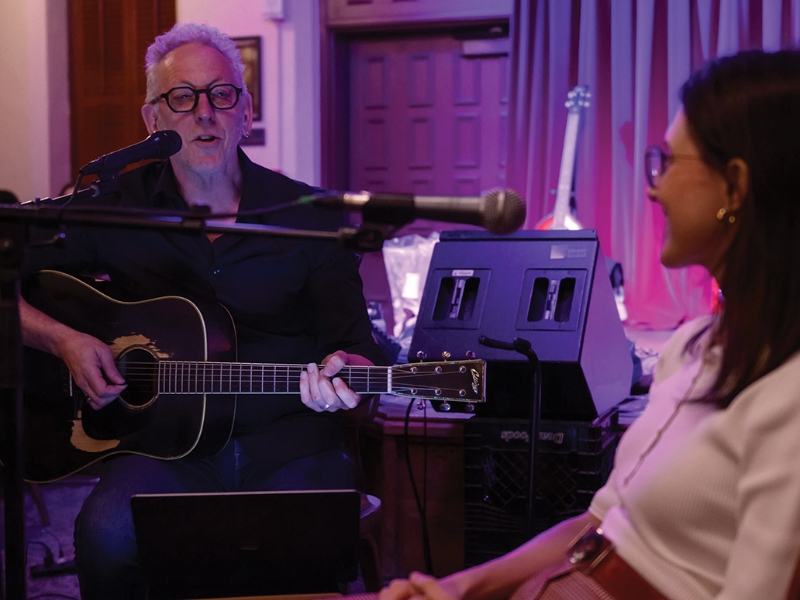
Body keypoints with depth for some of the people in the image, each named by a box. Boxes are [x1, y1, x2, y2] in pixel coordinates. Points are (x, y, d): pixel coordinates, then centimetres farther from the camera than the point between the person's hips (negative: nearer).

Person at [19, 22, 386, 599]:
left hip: (288, 447, 0)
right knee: (108, 534, -31)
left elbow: (355, 339, 3)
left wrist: (342, 370, -21)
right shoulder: (114, 207, 6)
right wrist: (62, 339, -7)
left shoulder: (309, 217, 4)